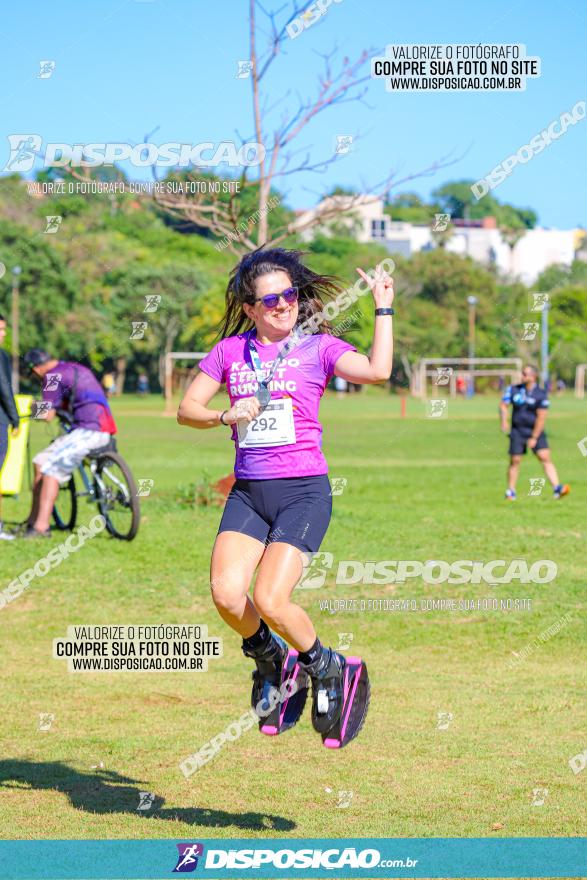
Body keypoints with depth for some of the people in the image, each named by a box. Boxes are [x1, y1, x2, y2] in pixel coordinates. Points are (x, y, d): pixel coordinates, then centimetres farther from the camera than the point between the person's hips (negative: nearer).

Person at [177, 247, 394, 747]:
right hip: (248, 492, 4)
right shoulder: (231, 350, 11)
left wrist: (383, 306, -11)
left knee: (272, 602, -17)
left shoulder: (318, 347, 1)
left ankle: (323, 667, 13)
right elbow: (186, 409, 11)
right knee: (226, 595, -15)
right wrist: (225, 416, -8)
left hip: (304, 491, -4)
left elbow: (378, 371, -16)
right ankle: (268, 657, 17)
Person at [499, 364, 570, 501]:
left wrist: (534, 438, -13)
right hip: (517, 432, 2)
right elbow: (503, 405, 7)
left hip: (535, 432, -2)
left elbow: (541, 418, -10)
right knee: (514, 461, 0)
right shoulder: (513, 389, 2)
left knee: (546, 458, -12)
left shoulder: (541, 394, -9)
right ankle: (511, 492, 13)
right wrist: (504, 421, -13)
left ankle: (557, 488, -18)